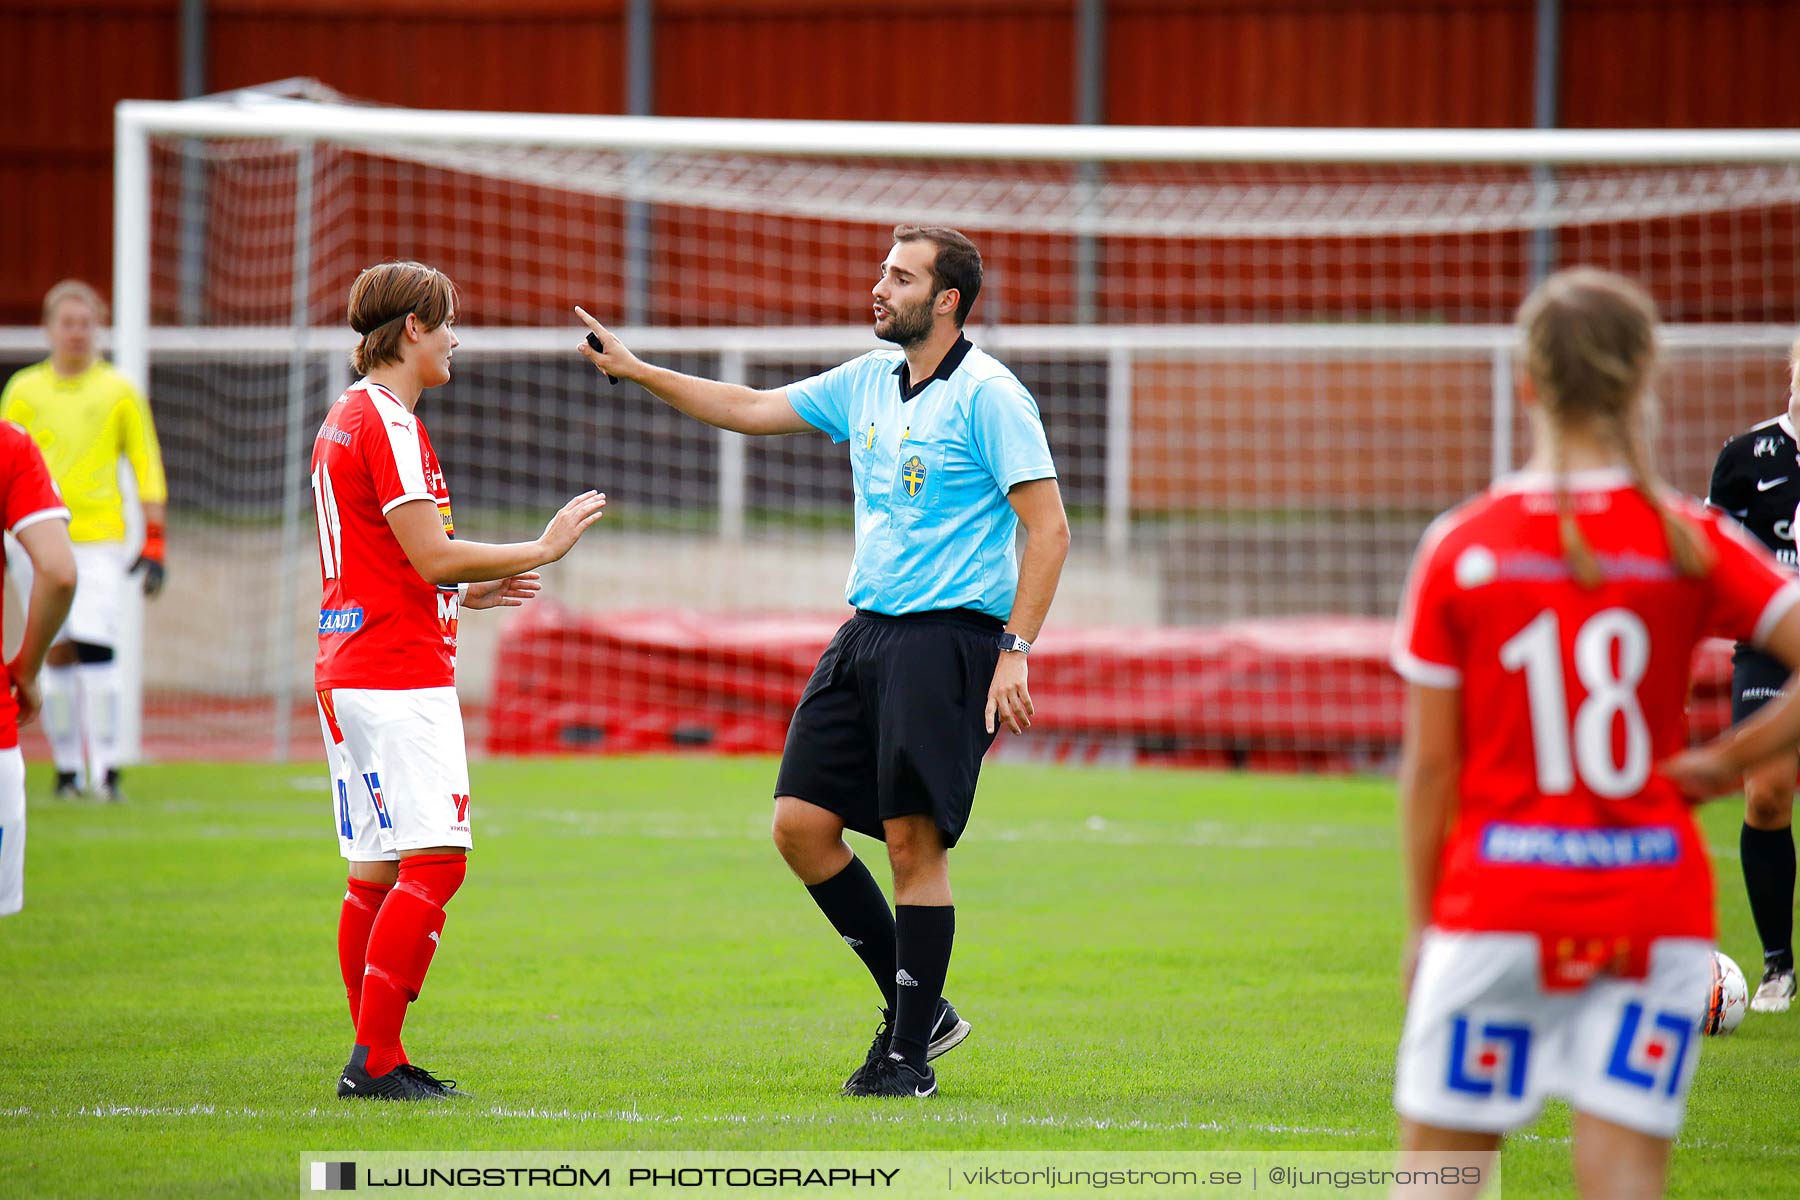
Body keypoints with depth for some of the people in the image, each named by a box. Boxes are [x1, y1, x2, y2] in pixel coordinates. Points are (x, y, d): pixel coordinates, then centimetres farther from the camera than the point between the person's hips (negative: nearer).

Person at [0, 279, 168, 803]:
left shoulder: (118, 391, 6)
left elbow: (147, 467, 8)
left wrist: (154, 544, 2)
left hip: (101, 540, -2)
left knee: (95, 648, -15)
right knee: (57, 656, 2)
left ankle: (105, 770, -15)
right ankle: (67, 769, 10)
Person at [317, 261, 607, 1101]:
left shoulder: (346, 419, 19)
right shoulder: (388, 422, -12)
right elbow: (432, 556, -17)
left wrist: (468, 594, 22)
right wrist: (542, 548, -8)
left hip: (349, 673, 10)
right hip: (400, 672, -10)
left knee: (378, 869, 10)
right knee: (434, 860, -12)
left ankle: (372, 1061, 10)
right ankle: (375, 1061, -15)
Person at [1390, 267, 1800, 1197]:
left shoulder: (1461, 548, -3)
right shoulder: (1692, 546, -1)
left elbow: (1430, 763, -1)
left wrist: (1421, 921, 9)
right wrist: (1722, 762, 3)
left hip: (1500, 904, -1)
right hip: (1655, 907, 1)